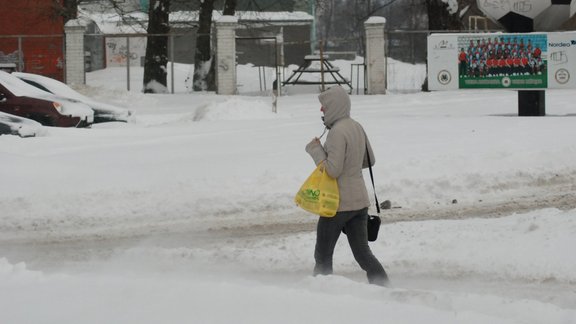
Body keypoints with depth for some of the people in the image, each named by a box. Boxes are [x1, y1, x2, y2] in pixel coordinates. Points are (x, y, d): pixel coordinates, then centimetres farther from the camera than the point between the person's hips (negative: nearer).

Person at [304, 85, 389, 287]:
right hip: (360, 201, 8)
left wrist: (315, 150, -10)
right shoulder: (356, 127, 9)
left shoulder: (337, 132, -18)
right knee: (362, 253, 8)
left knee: (323, 255, 6)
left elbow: (333, 170, -21)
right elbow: (369, 160, 19)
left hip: (338, 203, -8)